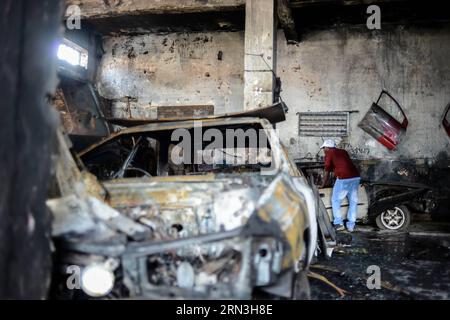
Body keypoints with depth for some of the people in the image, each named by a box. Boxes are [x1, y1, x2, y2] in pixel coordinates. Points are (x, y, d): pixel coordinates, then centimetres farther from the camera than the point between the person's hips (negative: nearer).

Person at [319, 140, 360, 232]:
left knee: (335, 201, 9)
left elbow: (326, 171, 9)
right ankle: (351, 226, 15)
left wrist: (323, 185, 20)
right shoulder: (343, 152, 25)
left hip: (343, 179, -6)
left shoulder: (329, 154, 7)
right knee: (353, 202, 14)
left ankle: (339, 224, 4)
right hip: (356, 177, 6)